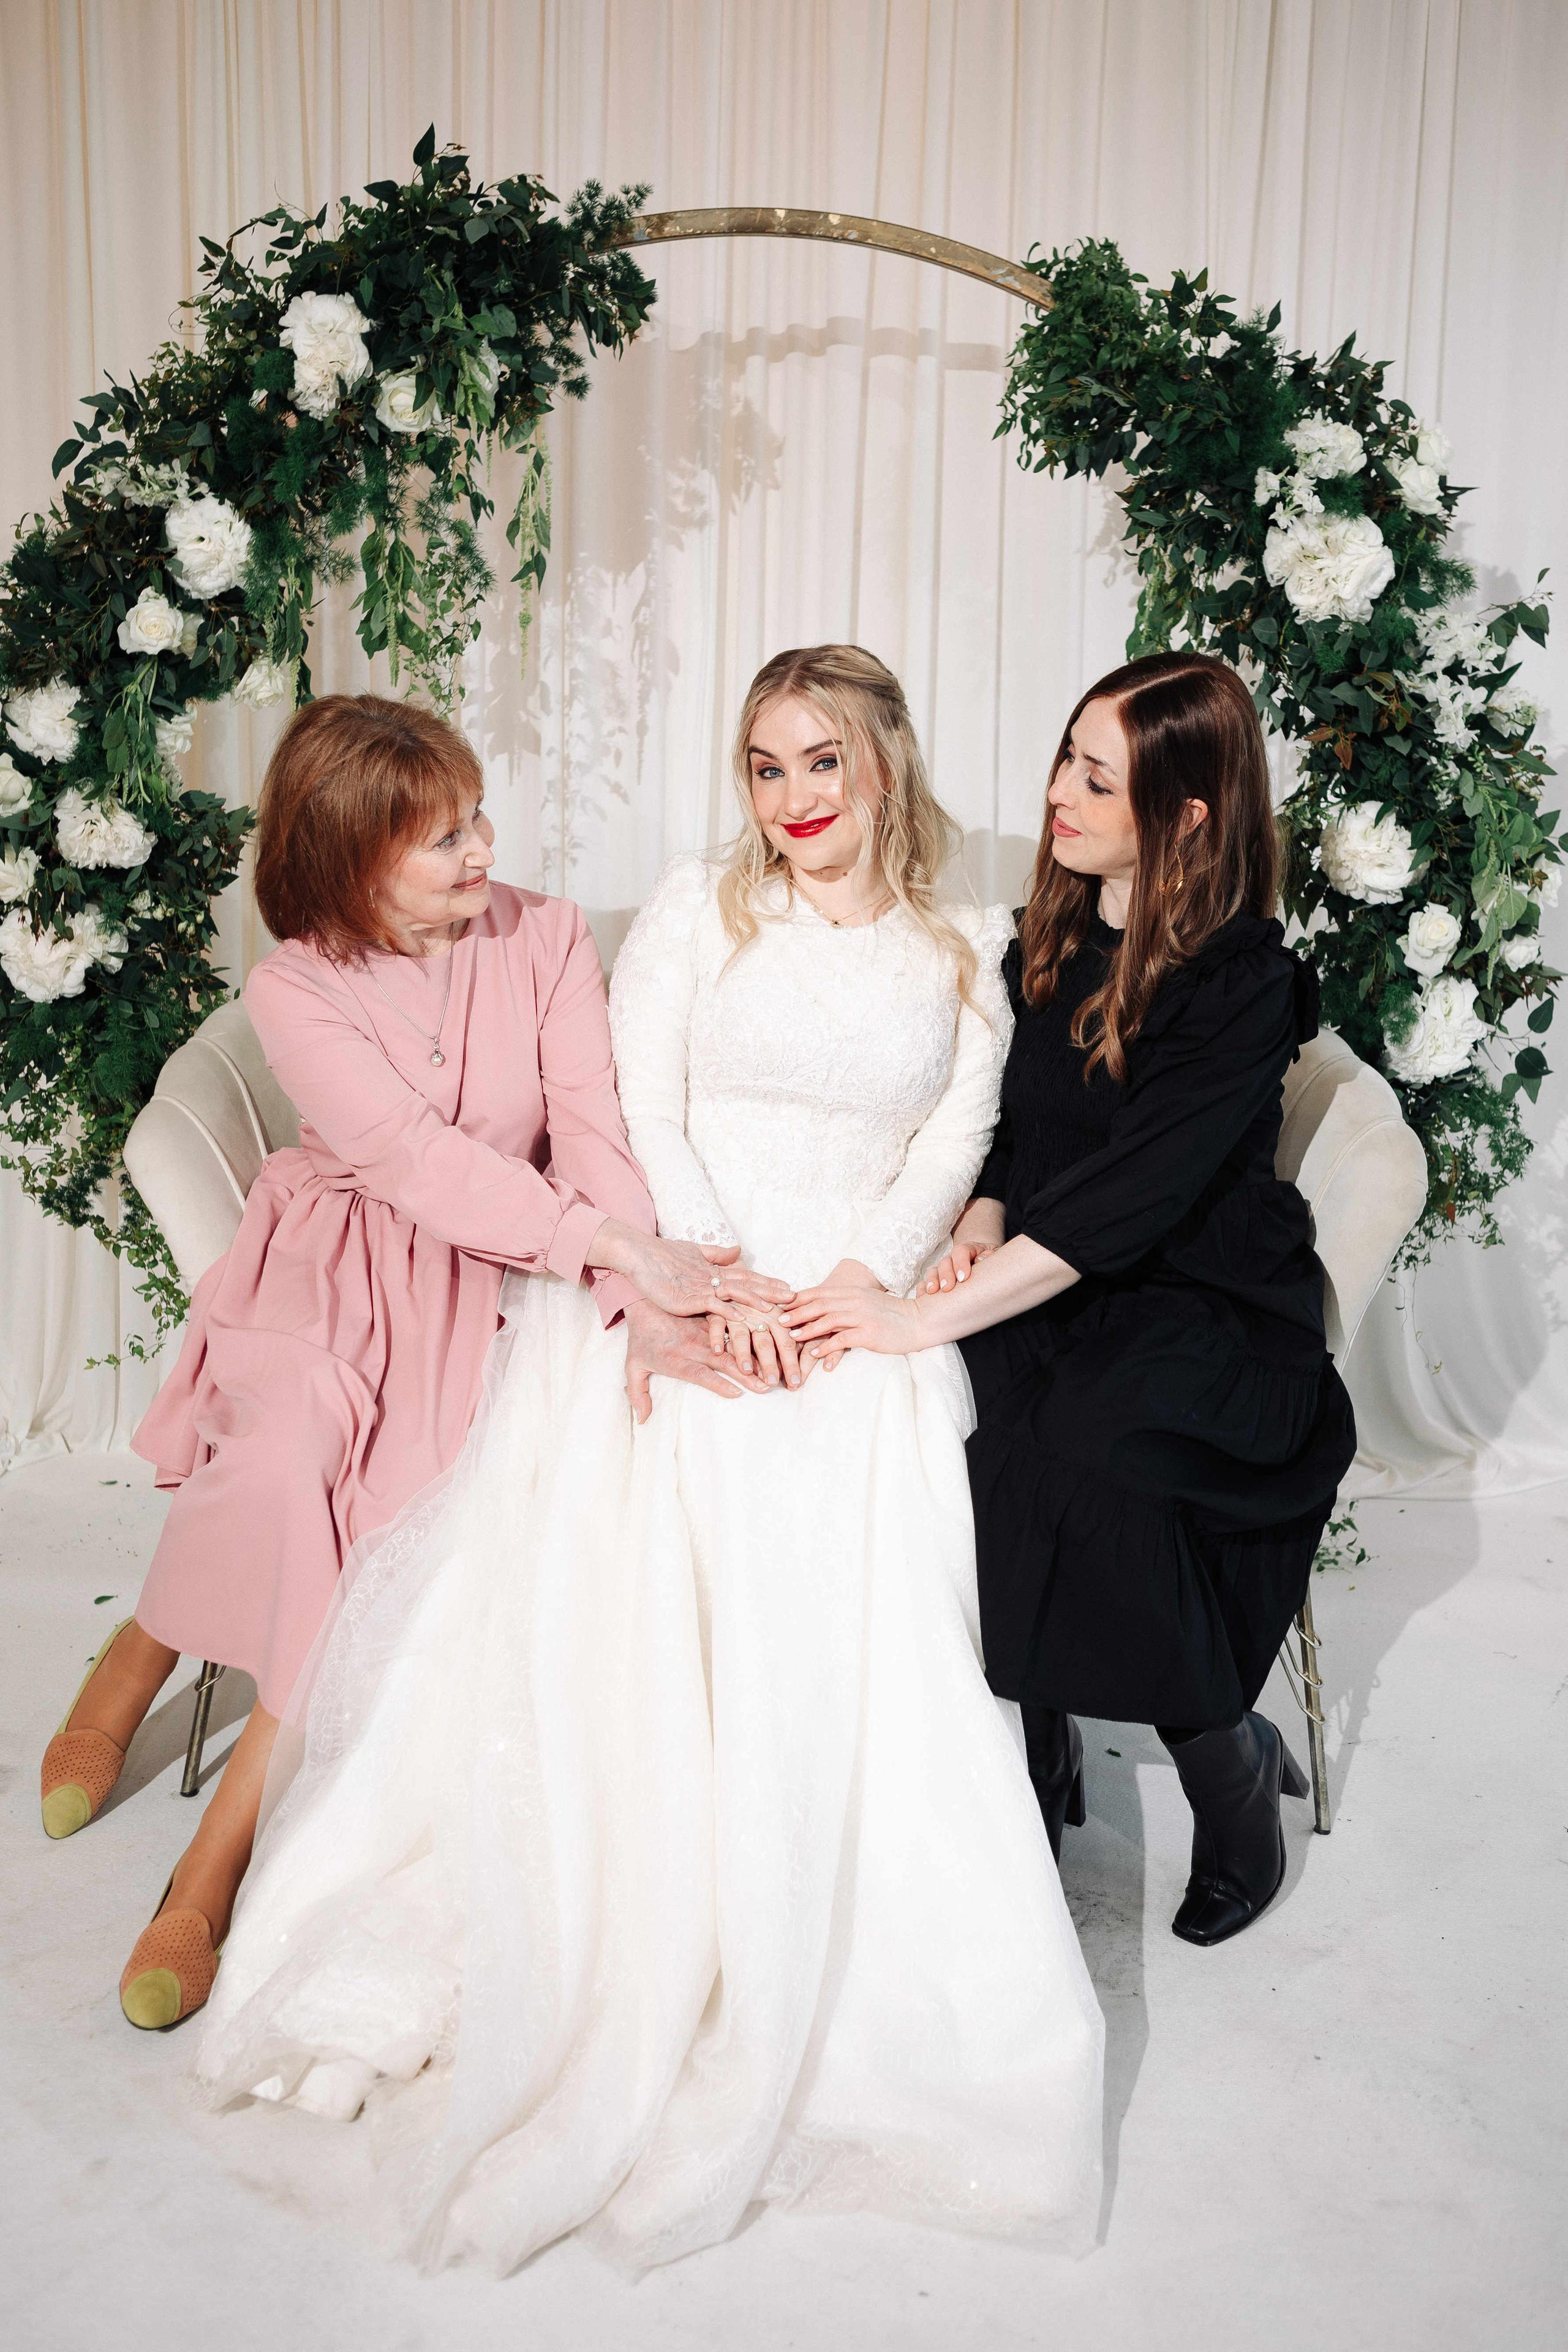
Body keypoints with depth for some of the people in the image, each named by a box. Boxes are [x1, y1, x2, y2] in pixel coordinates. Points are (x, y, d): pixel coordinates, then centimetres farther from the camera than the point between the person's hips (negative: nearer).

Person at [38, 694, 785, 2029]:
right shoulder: (294, 990, -7)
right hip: (332, 1268, -1)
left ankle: (215, 1859, -11)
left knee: (397, 1513, -23)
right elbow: (419, 1161, -20)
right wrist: (624, 1249, -31)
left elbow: (592, 1127, -11)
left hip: (493, 1283, 1)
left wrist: (641, 1298, -29)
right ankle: (137, 1659, -1)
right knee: (290, 1449, -32)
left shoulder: (545, 939, -1)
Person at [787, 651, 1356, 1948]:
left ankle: (1235, 1773, -6)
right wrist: (976, 1237, -7)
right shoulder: (1051, 941, 9)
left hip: (1211, 1307, -5)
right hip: (1053, 1292, 5)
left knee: (1085, 1463, -33)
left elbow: (1125, 1197, -23)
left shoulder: (1245, 982, -13)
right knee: (970, 1437, -26)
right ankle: (1044, 1756, -4)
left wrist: (930, 1316, -27)